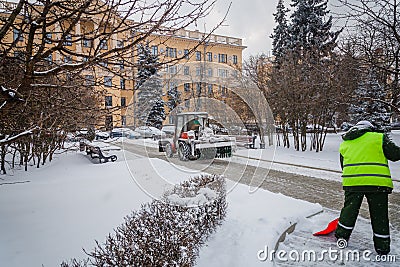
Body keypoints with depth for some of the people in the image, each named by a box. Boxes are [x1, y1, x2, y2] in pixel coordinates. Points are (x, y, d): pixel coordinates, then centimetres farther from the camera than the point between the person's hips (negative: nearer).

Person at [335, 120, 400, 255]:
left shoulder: (344, 144, 17)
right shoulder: (379, 137, 4)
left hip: (351, 181, 3)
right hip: (377, 183, -2)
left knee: (349, 209, 16)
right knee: (379, 214, 11)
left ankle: (341, 236, 24)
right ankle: (382, 246, 21)